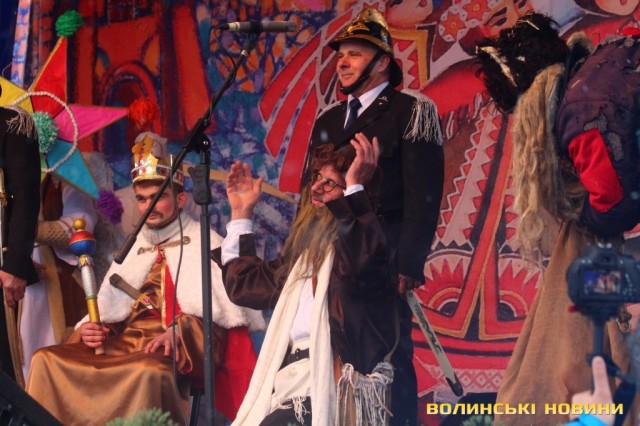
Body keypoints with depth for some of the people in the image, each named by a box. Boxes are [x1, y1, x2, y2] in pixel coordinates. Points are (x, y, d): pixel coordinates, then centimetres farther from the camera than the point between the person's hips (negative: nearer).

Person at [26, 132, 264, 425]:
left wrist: (180, 332, -21)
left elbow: (227, 313, -4)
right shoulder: (131, 252, 26)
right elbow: (107, 311, 23)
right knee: (47, 361, -18)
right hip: (121, 345, 6)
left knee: (148, 371, -41)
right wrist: (89, 329, -1)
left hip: (182, 353, -5)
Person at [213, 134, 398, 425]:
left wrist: (355, 186, -27)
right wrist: (241, 213, 31)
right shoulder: (309, 244, 23)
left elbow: (362, 262, -31)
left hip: (329, 383, -9)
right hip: (291, 377, 9)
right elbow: (245, 285, 32)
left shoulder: (355, 238, -3)